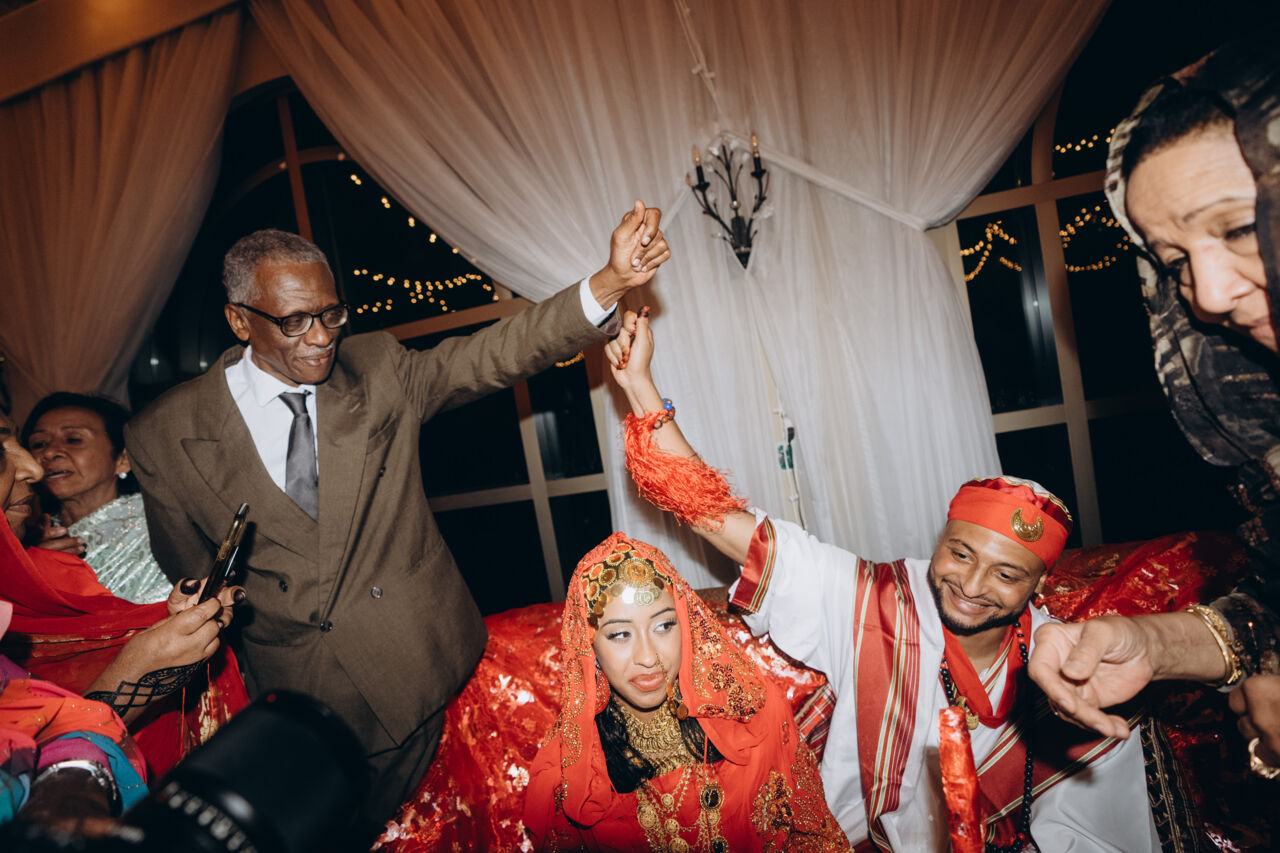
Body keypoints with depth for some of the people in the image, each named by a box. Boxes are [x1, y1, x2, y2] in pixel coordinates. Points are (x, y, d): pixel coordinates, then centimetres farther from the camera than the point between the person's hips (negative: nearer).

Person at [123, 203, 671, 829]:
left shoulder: (378, 369, -3)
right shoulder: (164, 436, -6)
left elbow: (496, 353, -14)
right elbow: (193, 581, 5)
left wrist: (611, 281, -26)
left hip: (429, 667, 1)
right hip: (302, 699, 0)